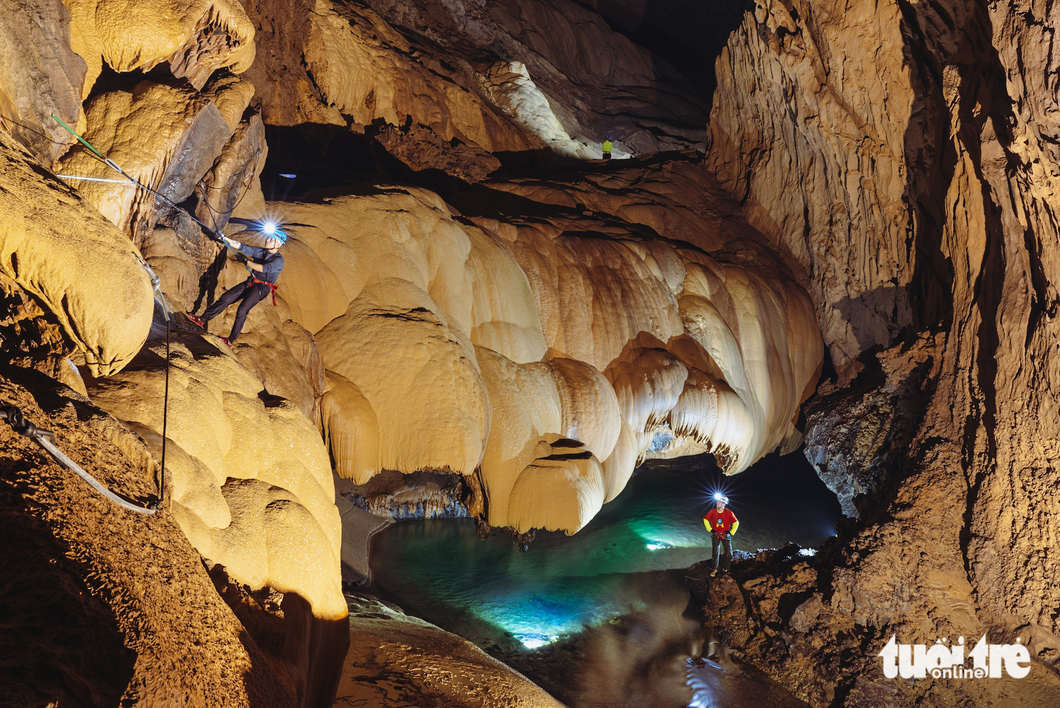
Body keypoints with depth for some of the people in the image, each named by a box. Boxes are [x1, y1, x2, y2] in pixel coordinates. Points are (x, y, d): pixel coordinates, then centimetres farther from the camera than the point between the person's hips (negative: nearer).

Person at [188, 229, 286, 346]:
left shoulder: (279, 260, -13)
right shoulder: (260, 252, 8)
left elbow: (263, 268, -27)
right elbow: (241, 247, 5)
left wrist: (247, 261, -20)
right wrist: (224, 238, -3)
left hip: (261, 288, -7)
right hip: (250, 283, 7)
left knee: (242, 310, -19)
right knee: (226, 298, -3)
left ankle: (231, 340, -10)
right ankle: (202, 320, 1)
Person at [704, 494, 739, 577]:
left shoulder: (729, 512, -12)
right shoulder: (712, 511, -8)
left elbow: (736, 523, 1)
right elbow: (705, 519, 9)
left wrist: (731, 532, -2)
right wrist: (710, 529, 5)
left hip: (725, 535, 0)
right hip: (716, 534, 0)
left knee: (729, 554, -5)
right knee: (716, 552, -7)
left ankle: (724, 568, 19)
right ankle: (715, 569, 8)